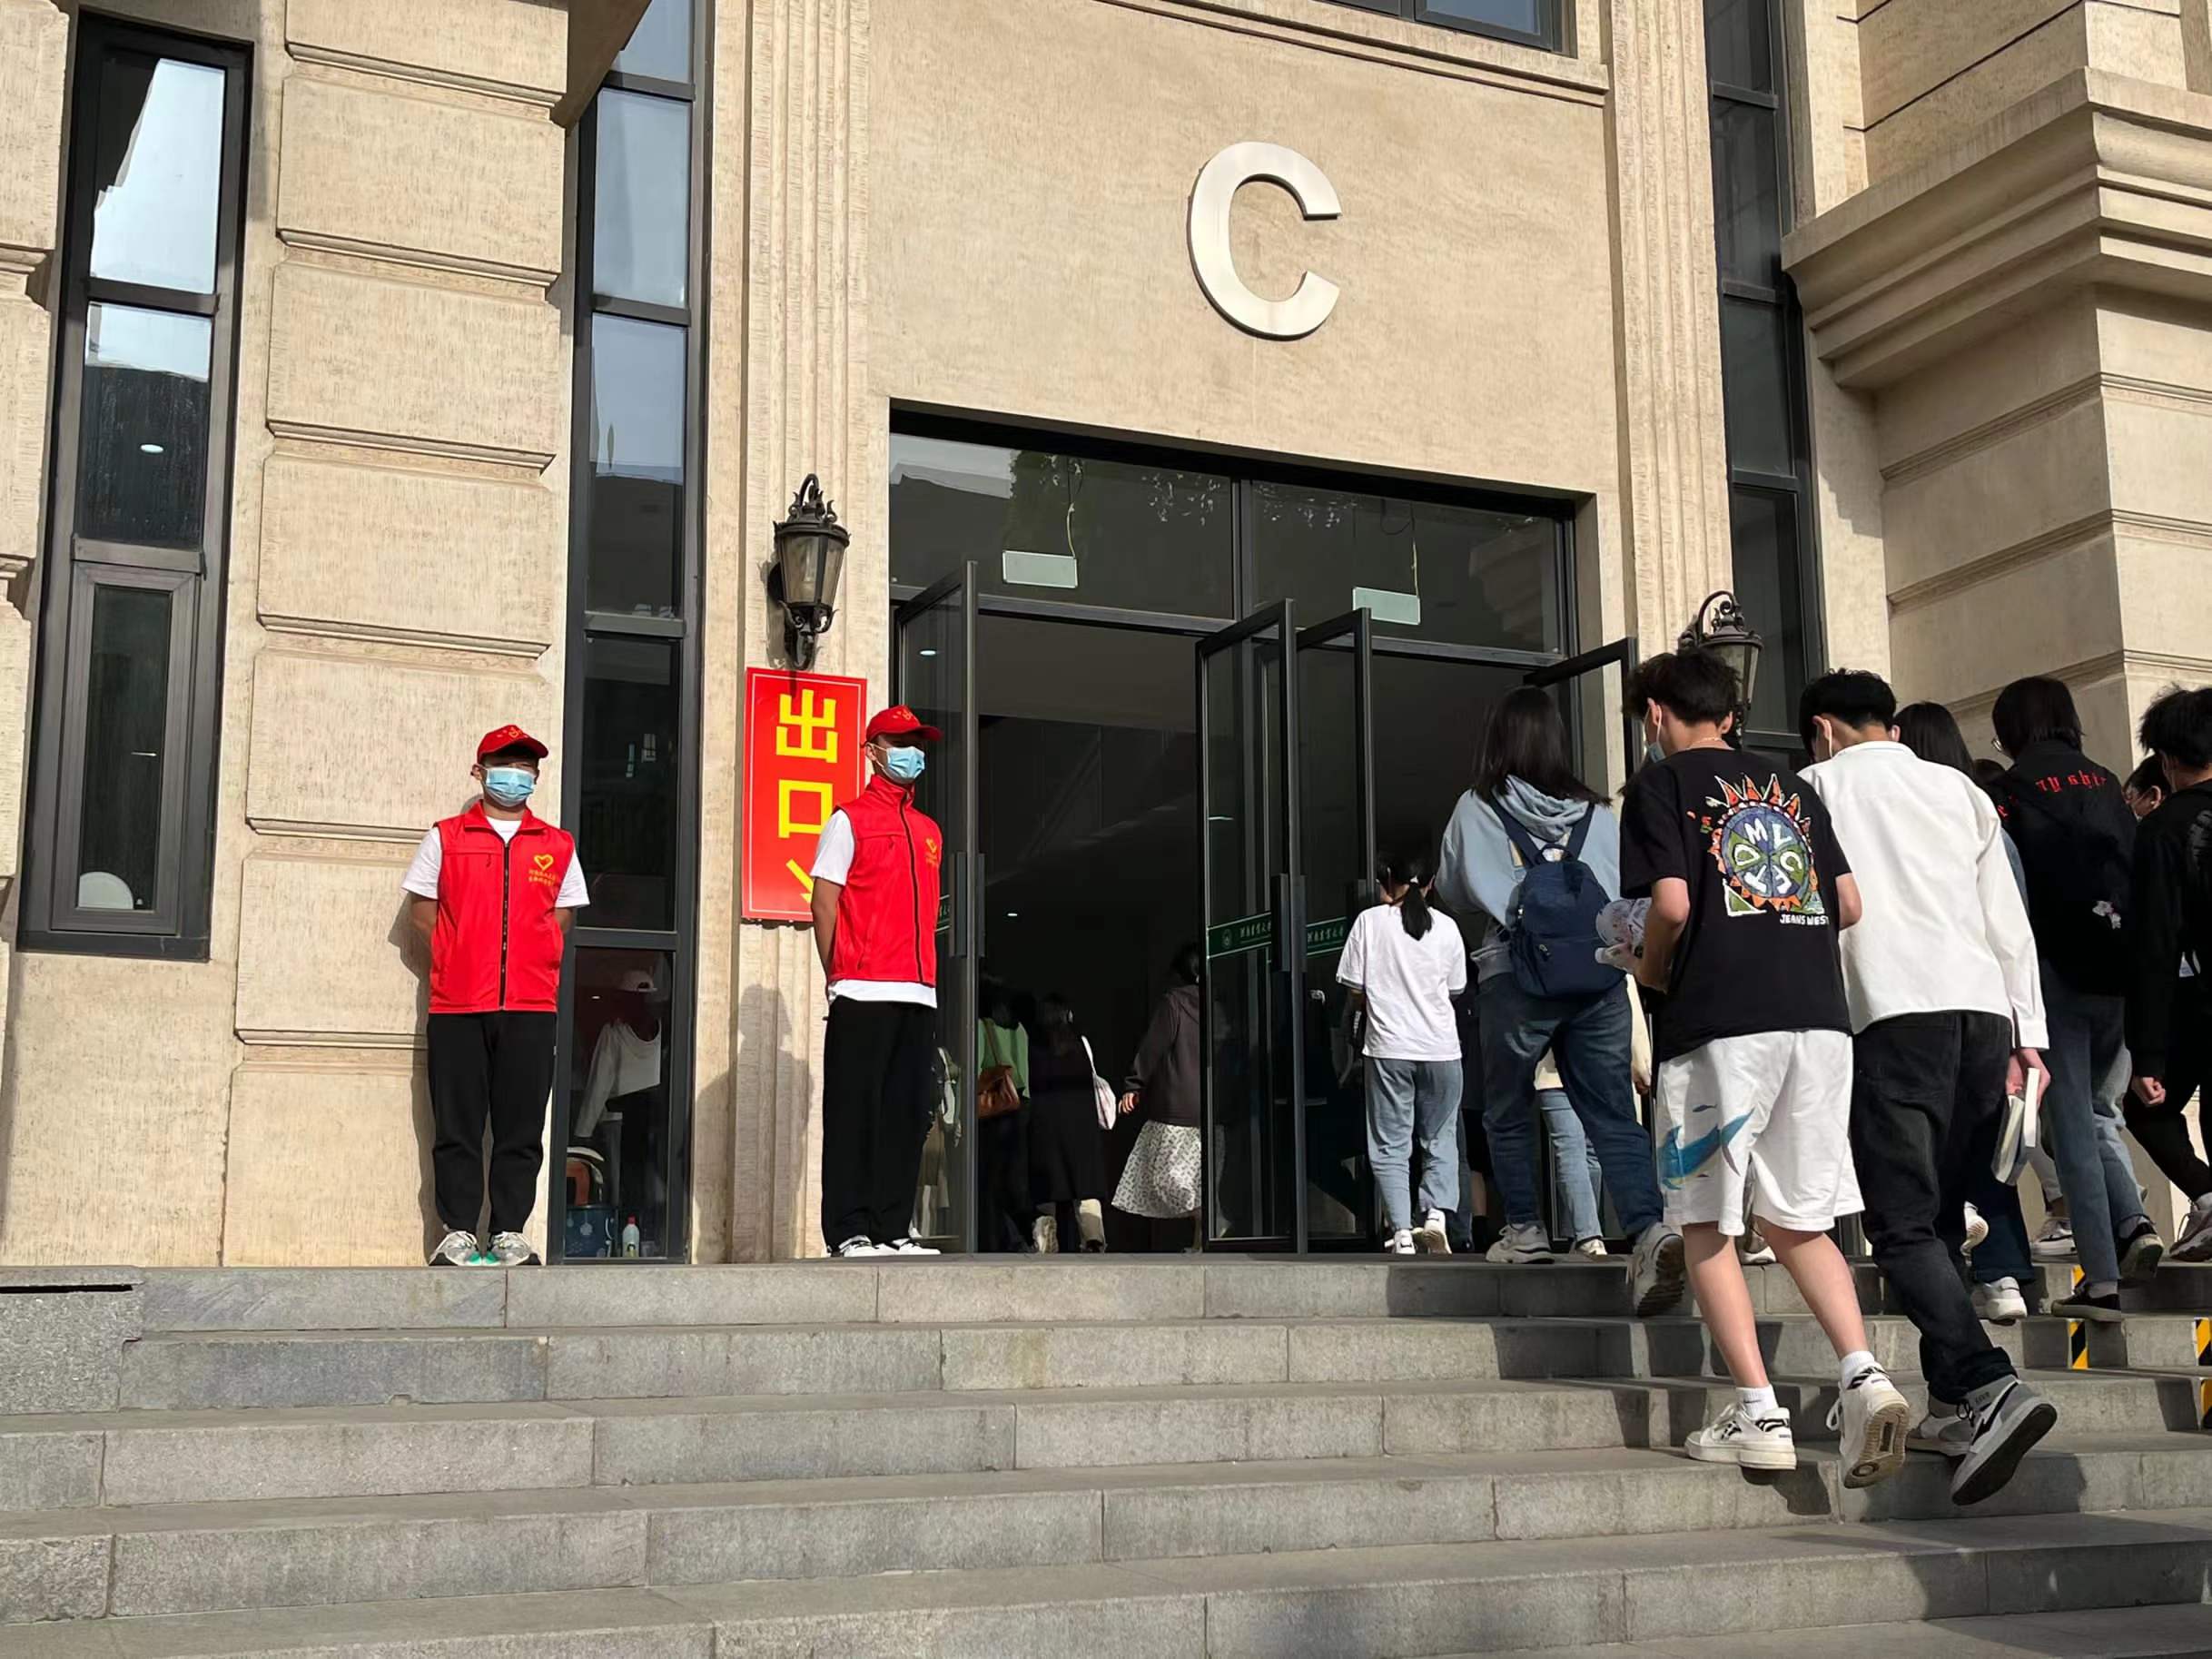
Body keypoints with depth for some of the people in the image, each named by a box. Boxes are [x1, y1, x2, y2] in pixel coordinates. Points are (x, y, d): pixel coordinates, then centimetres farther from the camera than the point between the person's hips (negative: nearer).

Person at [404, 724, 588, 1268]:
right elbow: (422, 912, 10)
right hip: (457, 1005, -1)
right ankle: (457, 1233, 6)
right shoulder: (445, 837, 10)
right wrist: (459, 960, 1)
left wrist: (534, 963, 3)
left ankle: (510, 1233, 7)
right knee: (457, 1125, 0)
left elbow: (561, 921, 15)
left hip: (530, 1005, 1)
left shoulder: (557, 846, 13)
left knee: (522, 1126, 1)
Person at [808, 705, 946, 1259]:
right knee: (854, 1111, -4)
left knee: (909, 1111, 6)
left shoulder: (929, 831, 20)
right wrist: (839, 976, -6)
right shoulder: (850, 820, 2)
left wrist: (925, 975, 13)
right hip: (863, 995, -6)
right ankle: (848, 1231, -1)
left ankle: (893, 1228, 11)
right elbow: (824, 903, -3)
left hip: (919, 995, 6)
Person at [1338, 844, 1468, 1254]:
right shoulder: (1446, 927, 2)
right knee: (1441, 1140, 13)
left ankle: (1401, 1231, -4)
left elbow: (1355, 992, 0)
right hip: (1440, 1048, 1)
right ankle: (1436, 1214, -5)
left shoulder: (1370, 921, -1)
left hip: (1388, 1049, -1)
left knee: (1390, 1146, 4)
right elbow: (1454, 990, 8)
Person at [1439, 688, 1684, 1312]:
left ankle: (1524, 1230, 22)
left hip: (1516, 974, -2)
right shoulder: (1596, 813, 9)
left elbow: (1452, 894, 14)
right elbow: (1628, 894, 11)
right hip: (1600, 974, 2)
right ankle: (1651, 1227, -18)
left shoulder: (1477, 810, 3)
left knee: (1507, 1110, 17)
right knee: (1612, 1114, 0)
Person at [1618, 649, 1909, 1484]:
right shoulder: (1791, 785, 19)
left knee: (1706, 1223, 5)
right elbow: (1848, 902, 13)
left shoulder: (1662, 783, 3)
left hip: (1718, 1019, -5)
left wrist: (1650, 970, 9)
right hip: (1818, 1015, 5)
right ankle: (1864, 1376, -7)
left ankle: (1758, 1413, 0)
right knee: (1798, 1220, 12)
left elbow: (1672, 903, -10)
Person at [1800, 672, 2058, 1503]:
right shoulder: (1959, 789, 22)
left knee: (1903, 1224, -8)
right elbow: (2007, 918, 17)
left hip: (1894, 1011, -5)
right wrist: (2028, 1029, 16)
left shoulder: (1817, 788, 12)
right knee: (1941, 1214, 13)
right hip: (1983, 1006, 5)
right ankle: (1953, 1402, 9)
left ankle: (1989, 1386, -25)